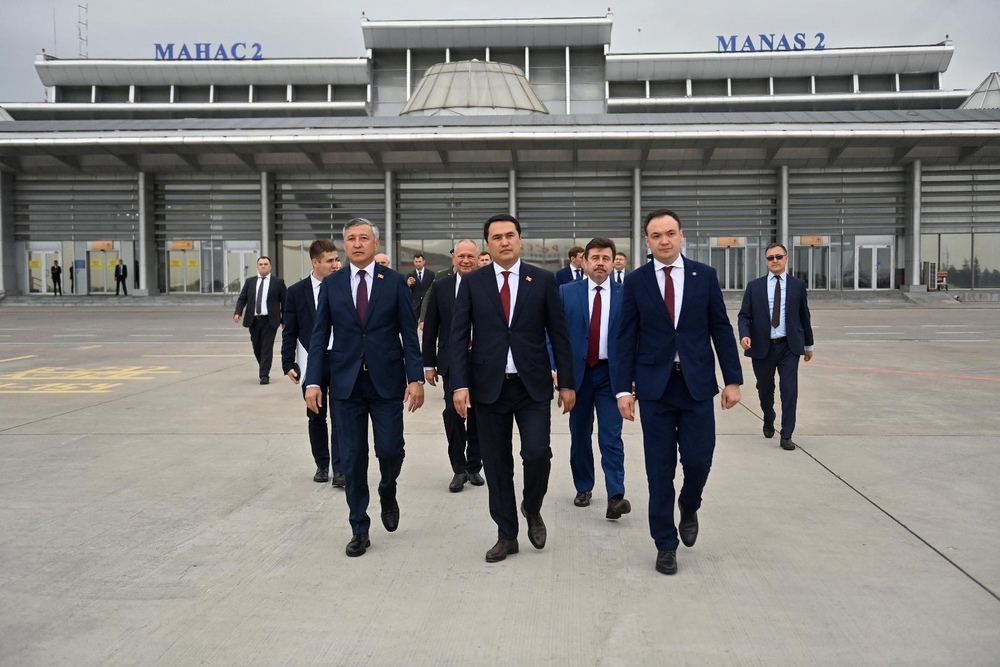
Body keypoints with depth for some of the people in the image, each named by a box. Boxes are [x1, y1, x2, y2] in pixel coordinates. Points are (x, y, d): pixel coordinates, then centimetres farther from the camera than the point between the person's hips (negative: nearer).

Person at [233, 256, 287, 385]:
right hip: (253, 320, 3)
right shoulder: (250, 281, 9)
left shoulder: (278, 282, 1)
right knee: (257, 348, 11)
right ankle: (263, 369, 32)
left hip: (269, 321, -3)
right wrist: (238, 312, -12)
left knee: (267, 347, -6)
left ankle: (264, 375, -3)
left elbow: (284, 302, 2)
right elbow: (242, 298, 5)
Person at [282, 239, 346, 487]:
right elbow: (289, 332, 1)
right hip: (311, 365, 1)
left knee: (340, 417, -2)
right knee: (316, 418, 12)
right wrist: (288, 364, -4)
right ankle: (322, 465, 26)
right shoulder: (296, 292, 0)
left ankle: (339, 469, 2)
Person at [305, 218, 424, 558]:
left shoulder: (394, 281, 0)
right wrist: (313, 380, -5)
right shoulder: (331, 284, 5)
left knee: (390, 450, -3)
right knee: (352, 458, 5)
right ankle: (359, 529, 18)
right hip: (346, 383, 1)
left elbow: (409, 333, -1)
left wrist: (416, 378, -9)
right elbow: (320, 335, 4)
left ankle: (388, 493, 32)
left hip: (387, 381, -1)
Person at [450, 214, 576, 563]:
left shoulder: (543, 280, 3)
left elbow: (559, 334, 3)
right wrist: (460, 384, -9)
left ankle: (532, 509, 20)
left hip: (533, 385, -1)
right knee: (496, 464, 7)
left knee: (537, 453, -11)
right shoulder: (472, 282, 3)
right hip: (489, 386, 1)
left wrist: (566, 383, 0)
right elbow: (458, 336, 0)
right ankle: (506, 535, 22)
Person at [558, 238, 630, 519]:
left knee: (611, 436, -6)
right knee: (580, 434, 13)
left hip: (611, 373, -1)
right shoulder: (566, 292, 0)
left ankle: (615, 497, -8)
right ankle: (583, 488, 27)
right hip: (577, 371, 1)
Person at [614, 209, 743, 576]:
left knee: (698, 460, 1)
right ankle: (665, 544, 19)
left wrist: (733, 379, 0)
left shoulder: (704, 275, 3)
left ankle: (689, 508, 35)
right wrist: (624, 388, -6)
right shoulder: (635, 281, 1)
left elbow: (721, 329, 4)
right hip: (655, 385, 0)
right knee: (660, 469, 4)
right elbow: (627, 338, 0)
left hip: (697, 384, 1)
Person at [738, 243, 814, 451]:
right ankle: (768, 422, 41)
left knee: (789, 390, -8)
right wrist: (744, 335, -19)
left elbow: (804, 316, 11)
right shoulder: (754, 286, 3)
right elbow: (744, 315, 0)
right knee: (765, 390, 13)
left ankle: (786, 436, 0)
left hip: (789, 347, 0)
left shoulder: (798, 285, 4)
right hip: (762, 347, 1)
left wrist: (808, 344, 17)